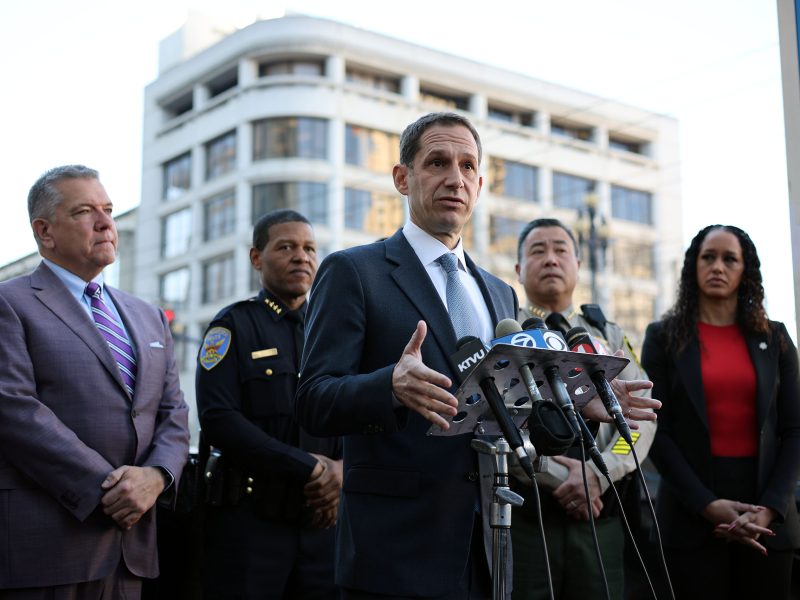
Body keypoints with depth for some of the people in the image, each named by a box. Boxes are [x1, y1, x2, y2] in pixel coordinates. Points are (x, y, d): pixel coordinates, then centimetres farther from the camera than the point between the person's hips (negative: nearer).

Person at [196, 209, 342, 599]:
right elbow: (218, 420, -13)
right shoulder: (234, 326, 0)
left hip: (324, 520, 4)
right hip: (250, 519, -4)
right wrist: (309, 468, -15)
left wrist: (342, 470, -12)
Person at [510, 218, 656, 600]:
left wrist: (599, 473, -15)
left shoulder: (610, 336, 15)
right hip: (521, 511, -2)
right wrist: (560, 476, -15)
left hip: (599, 513, 3)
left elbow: (641, 415, 2)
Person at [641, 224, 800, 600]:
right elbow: (657, 430, -3)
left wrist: (769, 507, -9)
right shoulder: (664, 337, 4)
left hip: (768, 517, 2)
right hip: (692, 515, -2)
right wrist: (708, 505, -13)